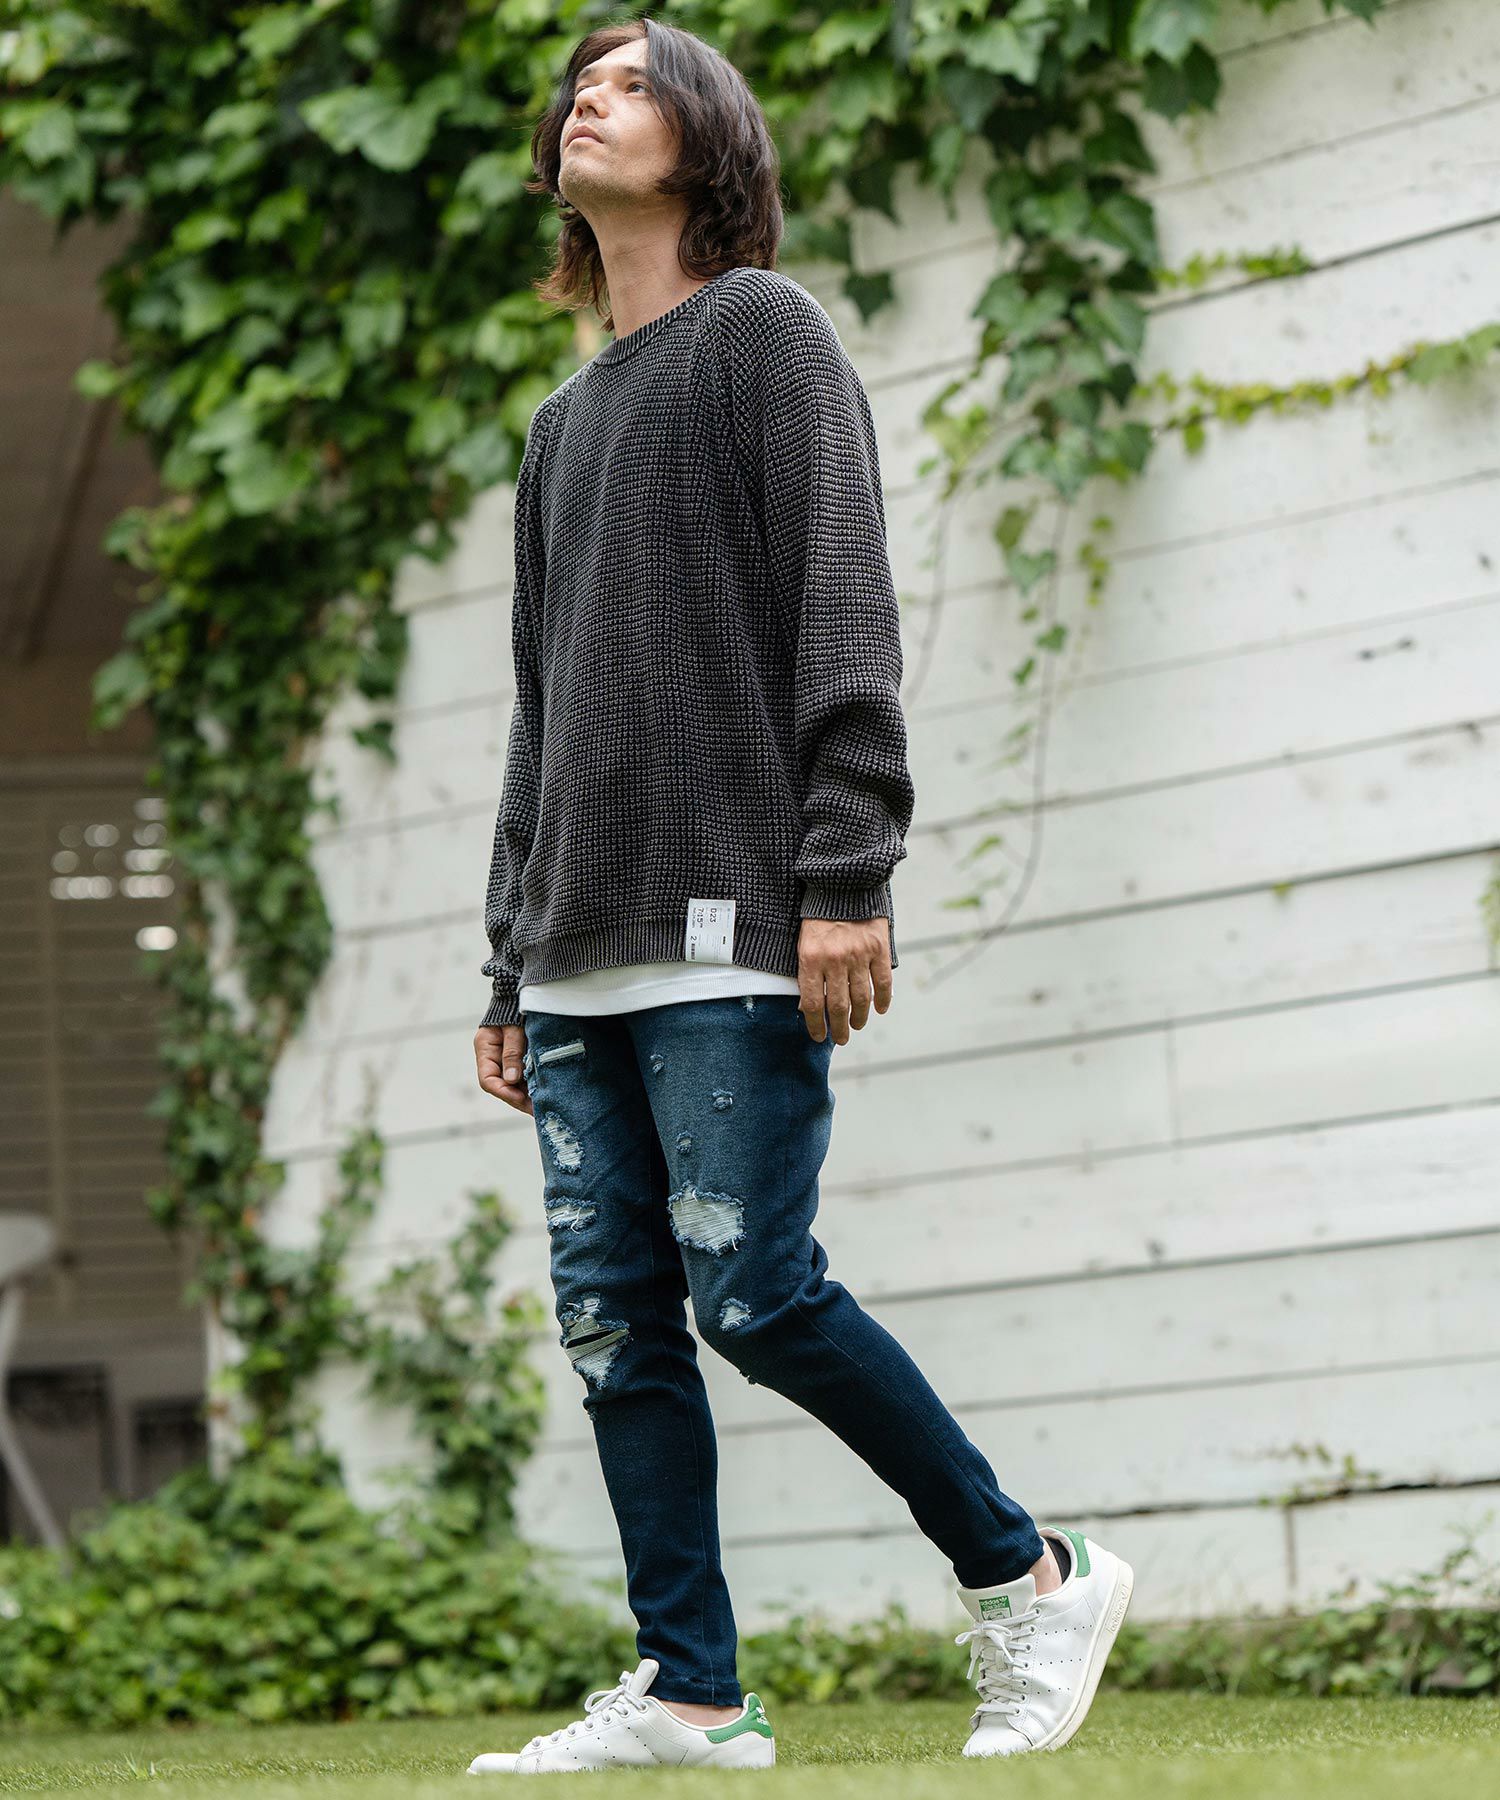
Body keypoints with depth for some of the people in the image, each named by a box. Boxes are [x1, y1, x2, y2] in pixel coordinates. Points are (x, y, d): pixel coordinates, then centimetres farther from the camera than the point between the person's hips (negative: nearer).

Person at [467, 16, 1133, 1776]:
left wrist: (844, 873, -18)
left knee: (754, 1293, -13)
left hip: (731, 933, -7)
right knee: (614, 1320, 0)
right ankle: (690, 1694, 3)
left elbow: (842, 611, -8)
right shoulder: (561, 426, 24)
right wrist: (511, 966, 18)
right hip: (583, 956, 7)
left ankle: (1030, 1577, 2)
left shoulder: (766, 330, 2)